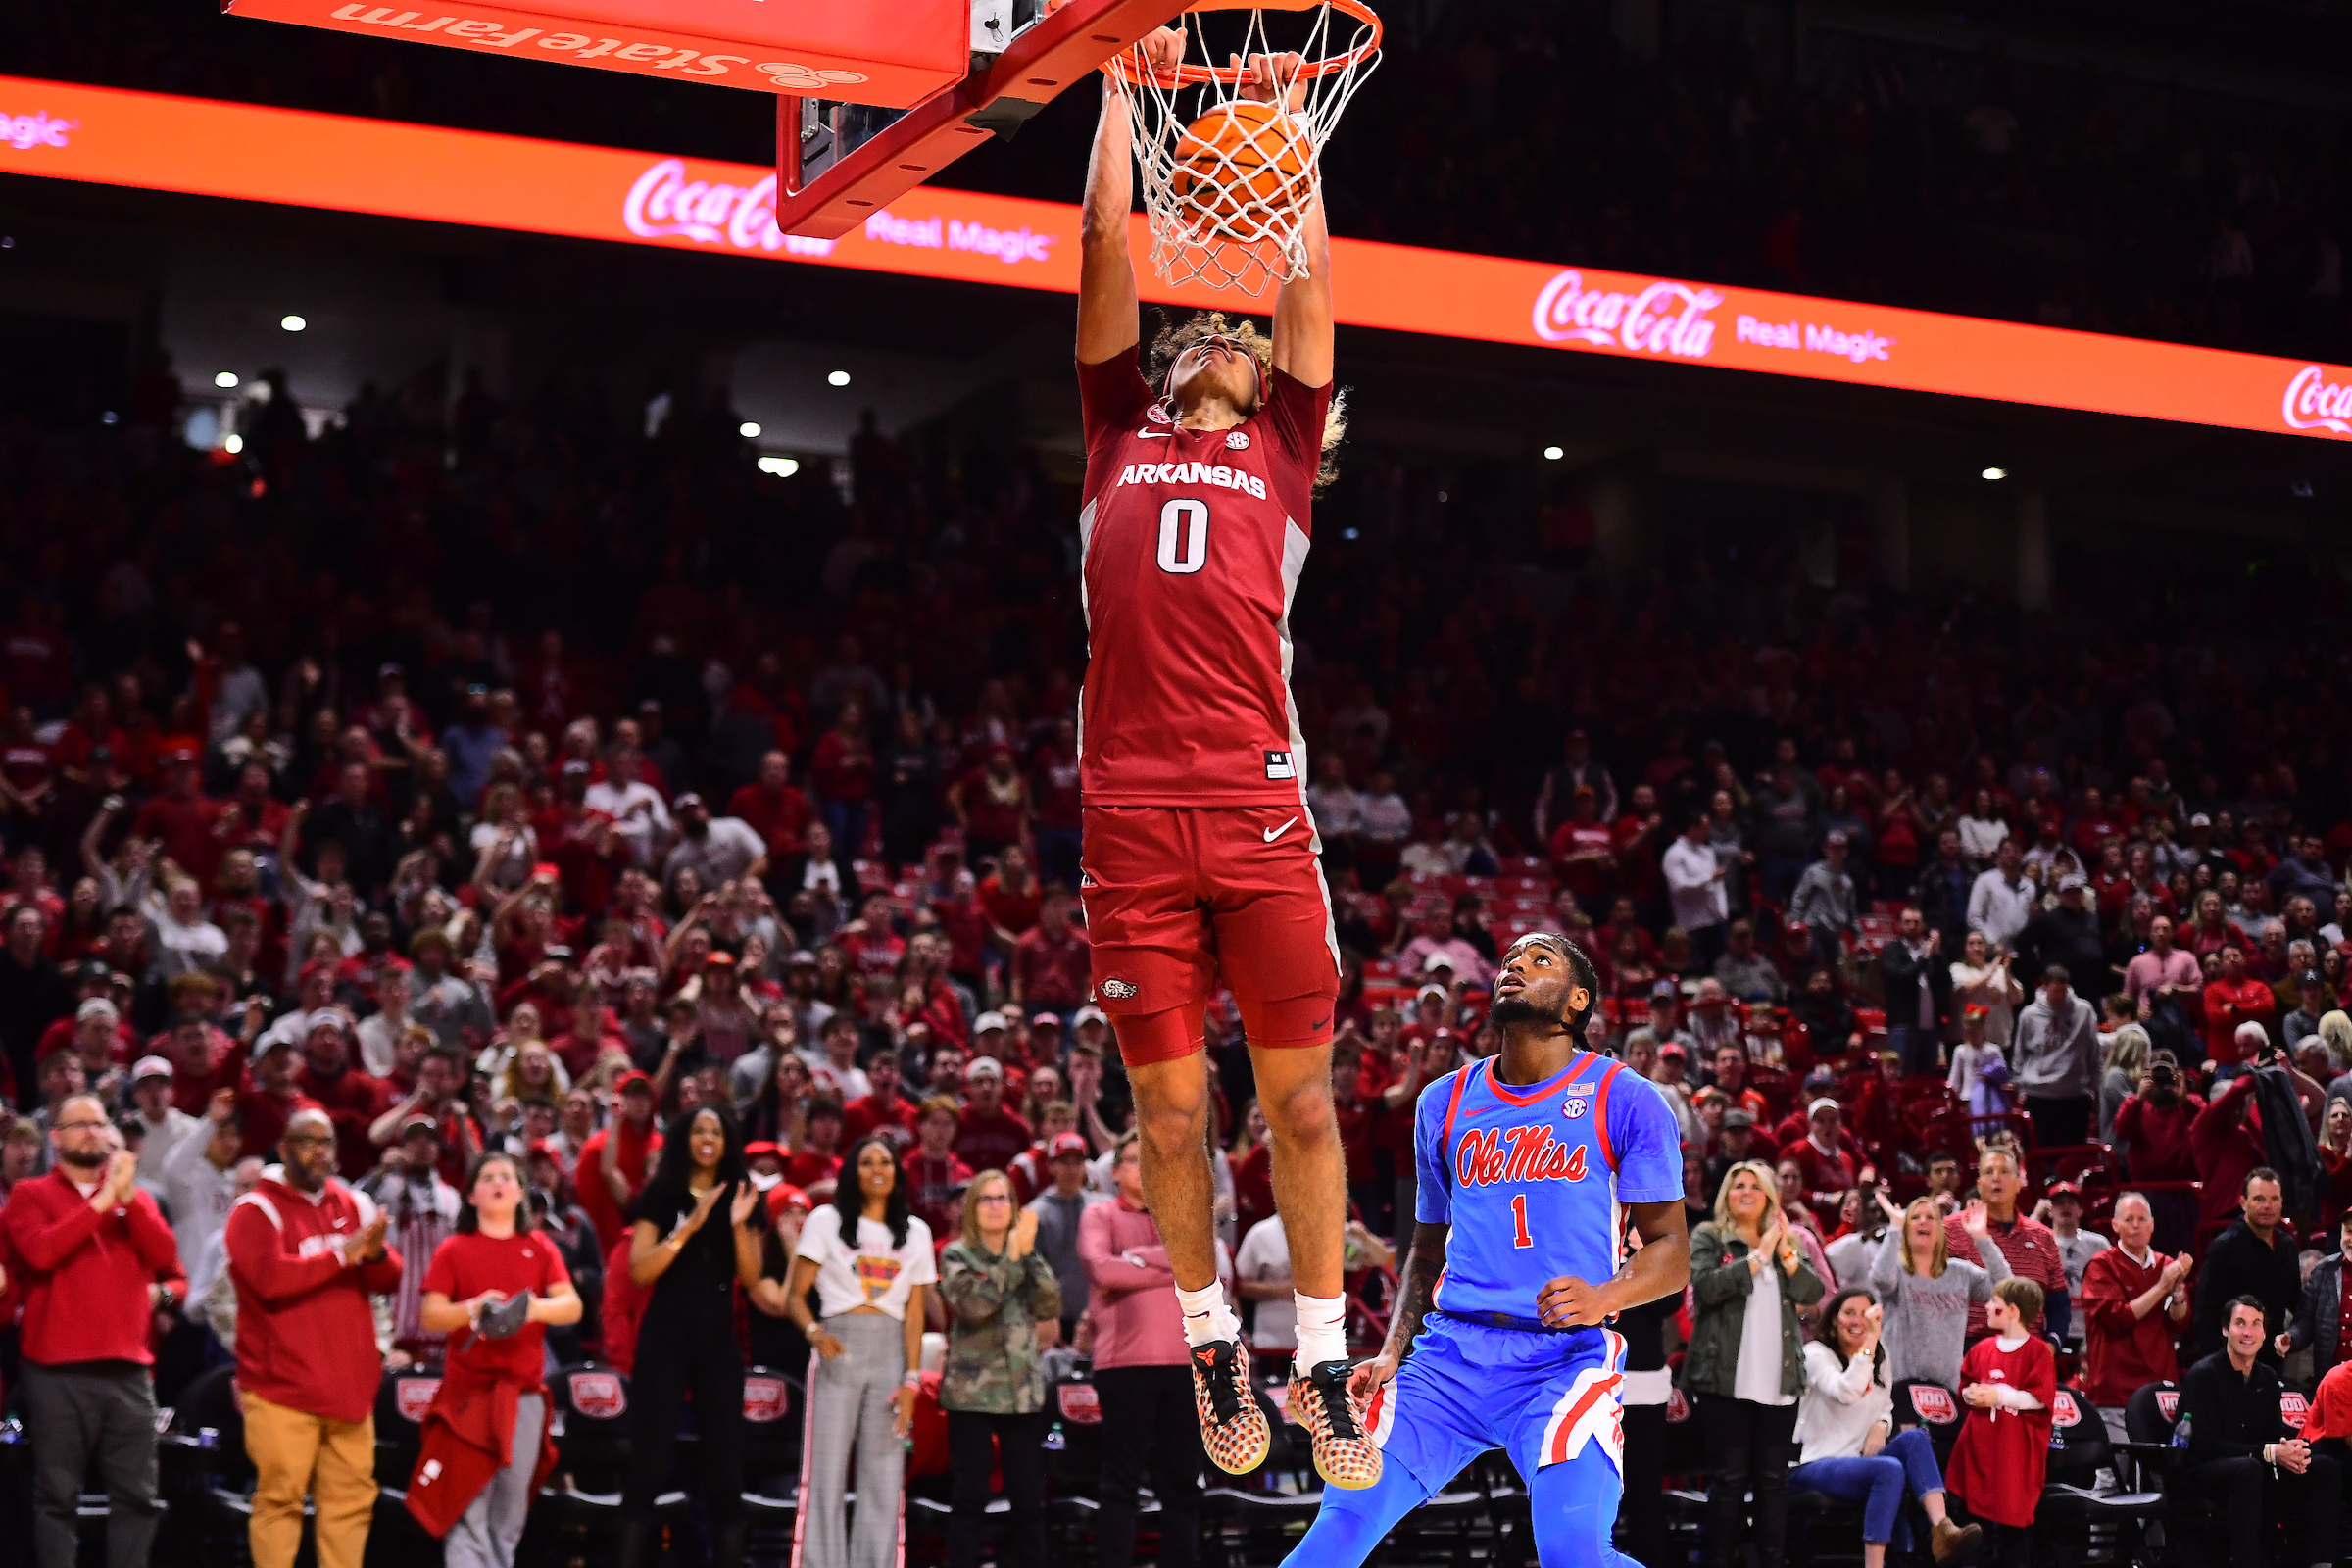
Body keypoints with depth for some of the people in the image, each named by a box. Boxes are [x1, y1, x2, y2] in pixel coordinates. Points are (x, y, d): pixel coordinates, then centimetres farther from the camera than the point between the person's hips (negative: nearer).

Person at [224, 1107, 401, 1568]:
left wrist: (376, 1254, -14)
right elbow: (270, 1277, -20)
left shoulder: (352, 1206, 15)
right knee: (280, 1497, -8)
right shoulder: (256, 1210, -4)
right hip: (282, 1387, -6)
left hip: (348, 1386, 6)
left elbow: (389, 1280, 9)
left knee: (352, 1497, 5)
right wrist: (343, 1254, -18)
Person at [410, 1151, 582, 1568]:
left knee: (510, 1515, 6)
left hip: (524, 1394, 3)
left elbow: (573, 1306, 0)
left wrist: (537, 1307, -21)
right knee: (467, 1513, -9)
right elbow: (430, 1315, -3)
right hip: (467, 1392, -3)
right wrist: (471, 1309, -22)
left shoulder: (541, 1248, 9)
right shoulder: (453, 1249, 3)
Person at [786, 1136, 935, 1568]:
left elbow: (915, 1314, 7)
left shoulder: (916, 1231, 11)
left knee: (884, 1477, 2)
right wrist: (814, 1332, -19)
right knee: (829, 1471, -5)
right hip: (840, 1351, -2)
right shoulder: (827, 1221, 4)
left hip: (892, 1353, 2)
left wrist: (911, 1379, -2)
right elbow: (796, 1295, 1)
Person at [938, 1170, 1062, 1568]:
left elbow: (1050, 1306, -3)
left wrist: (1029, 1252, -11)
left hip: (1024, 1392, 3)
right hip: (971, 1392, -3)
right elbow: (972, 1304, -16)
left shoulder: (1027, 1255, 12)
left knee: (1028, 1501, 4)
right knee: (970, 1500, -2)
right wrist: (1011, 1257, -15)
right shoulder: (956, 1256, 1)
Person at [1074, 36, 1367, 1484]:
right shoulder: (1121, 438, 19)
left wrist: (1280, 118, 23)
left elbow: (1309, 277, 17)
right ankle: (1213, 1347, 21)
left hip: (1262, 812, -1)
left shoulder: (1281, 456, 18)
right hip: (1132, 814, 1)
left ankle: (1324, 1363, 10)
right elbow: (1105, 248, 17)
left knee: (1301, 1098, 1)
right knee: (1170, 1107, 5)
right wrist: (1125, 89, 21)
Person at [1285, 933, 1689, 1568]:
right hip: (1450, 1352, 4)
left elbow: (1670, 1251, 1)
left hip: (1565, 1355, -3)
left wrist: (1603, 1297, -19)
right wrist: (1392, 1355, 9)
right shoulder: (1445, 1103, 15)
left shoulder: (1625, 1099, 2)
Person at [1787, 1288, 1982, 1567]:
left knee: (1915, 1437, -23)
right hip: (1816, 1465, -7)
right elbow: (1846, 1393, -28)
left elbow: (1886, 1408, 25)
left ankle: (1941, 1529, -38)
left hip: (1860, 1461, 7)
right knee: (1890, 1469, -35)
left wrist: (1881, 1424, 0)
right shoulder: (1816, 1353, -8)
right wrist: (1870, 1340, -31)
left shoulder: (1878, 1358, 14)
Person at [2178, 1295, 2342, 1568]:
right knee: (2247, 1469, -40)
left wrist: (2292, 1450, -17)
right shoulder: (2203, 1374, -13)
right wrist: (2268, 1453, -27)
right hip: (2198, 1472, -7)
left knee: (2325, 1469, -10)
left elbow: (2276, 1432, 9)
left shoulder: (2267, 1377, 11)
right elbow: (2205, 1445, -21)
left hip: (2251, 1469, 7)